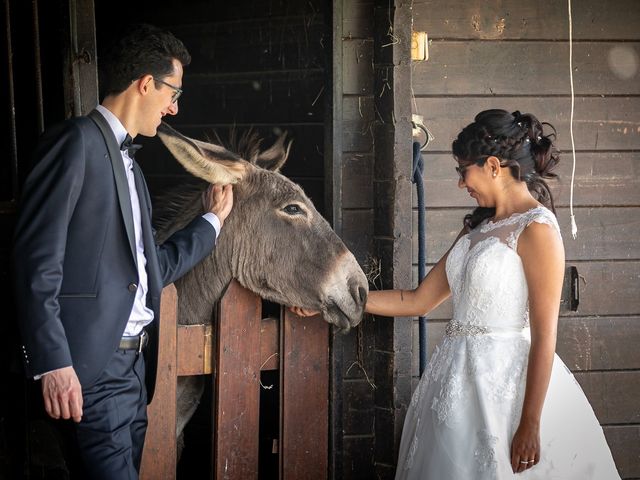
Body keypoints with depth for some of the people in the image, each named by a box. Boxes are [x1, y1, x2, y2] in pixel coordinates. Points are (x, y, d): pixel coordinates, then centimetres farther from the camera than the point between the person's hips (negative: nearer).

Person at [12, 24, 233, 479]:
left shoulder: (128, 162, 20)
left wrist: (213, 219, 29)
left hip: (134, 361, 9)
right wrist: (53, 363, -21)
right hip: (92, 364, -9)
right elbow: (37, 259, -15)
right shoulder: (77, 140, -7)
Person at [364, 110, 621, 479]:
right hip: (461, 380, 8)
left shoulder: (536, 229, -11)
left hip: (506, 382, -7)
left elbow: (544, 336, -16)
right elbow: (417, 301, 14)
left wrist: (530, 425, -19)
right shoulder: (477, 228, 13)